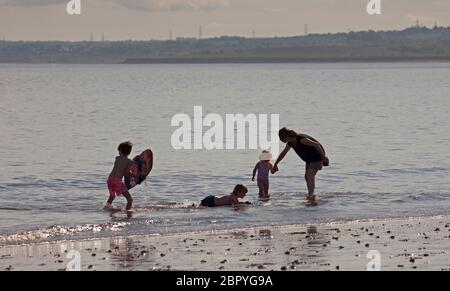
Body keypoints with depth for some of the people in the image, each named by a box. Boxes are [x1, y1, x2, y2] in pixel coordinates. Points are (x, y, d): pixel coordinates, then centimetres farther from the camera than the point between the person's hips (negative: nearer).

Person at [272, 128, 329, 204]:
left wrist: (324, 157, -29)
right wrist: (275, 164, 23)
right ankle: (311, 195, 17)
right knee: (307, 176, 9)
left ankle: (310, 196, -20)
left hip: (317, 157, -9)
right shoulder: (290, 143, -1)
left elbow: (316, 145, -30)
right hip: (309, 159, 9)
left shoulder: (301, 139, -30)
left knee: (310, 176, -17)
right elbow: (283, 153, 16)